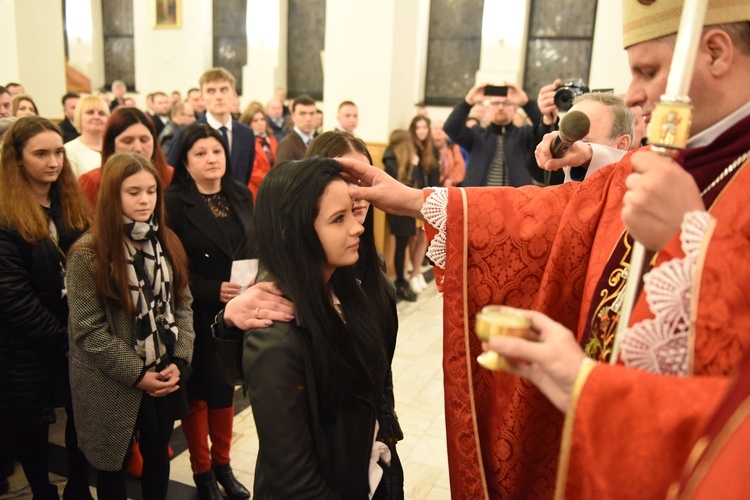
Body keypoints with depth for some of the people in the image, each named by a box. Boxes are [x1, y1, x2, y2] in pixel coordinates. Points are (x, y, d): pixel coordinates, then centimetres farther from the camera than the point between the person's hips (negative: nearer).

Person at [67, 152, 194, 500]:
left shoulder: (167, 243, 2)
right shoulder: (87, 254, -14)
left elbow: (183, 305, 2)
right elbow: (89, 330, -15)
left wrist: (178, 362, -9)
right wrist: (138, 375, -16)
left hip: (165, 379, 4)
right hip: (113, 388, -4)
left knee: (158, 457, 19)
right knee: (115, 466, 16)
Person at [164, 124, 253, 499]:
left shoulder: (241, 196, 6)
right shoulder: (174, 202, -11)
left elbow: (253, 247, 10)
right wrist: (213, 290, -23)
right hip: (196, 314, -4)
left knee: (226, 386, 17)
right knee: (197, 391, 10)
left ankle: (222, 463, 36)